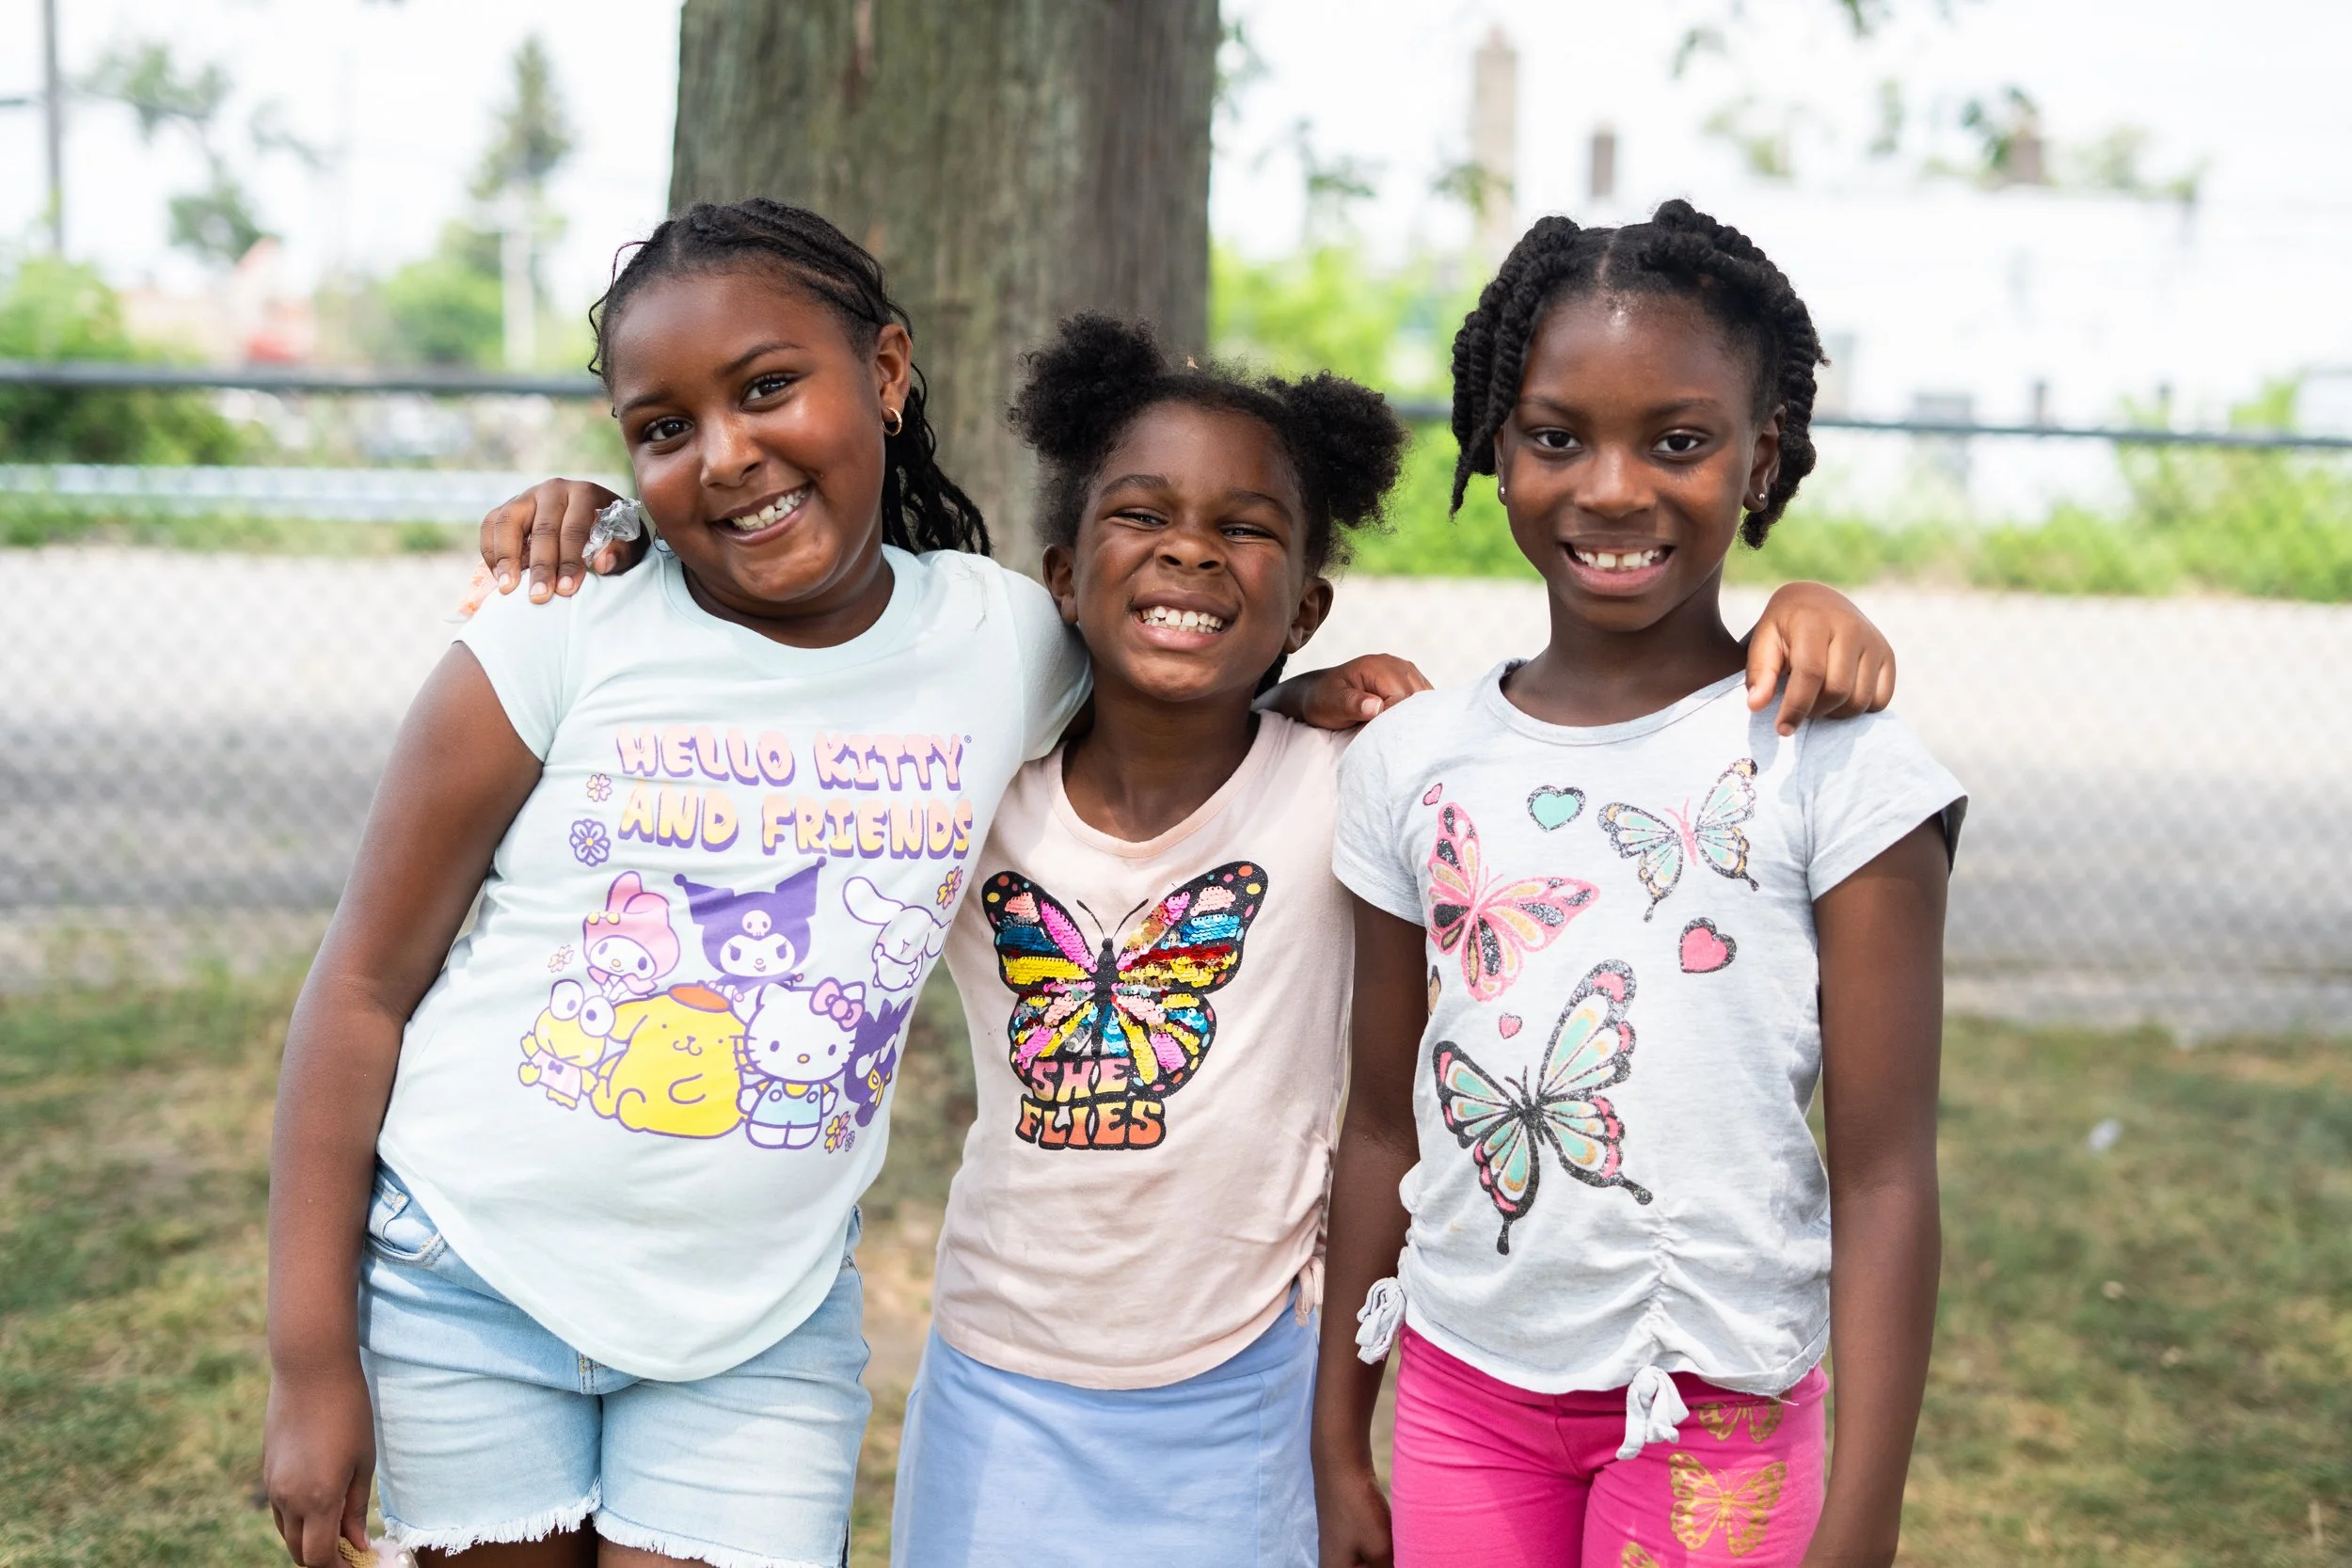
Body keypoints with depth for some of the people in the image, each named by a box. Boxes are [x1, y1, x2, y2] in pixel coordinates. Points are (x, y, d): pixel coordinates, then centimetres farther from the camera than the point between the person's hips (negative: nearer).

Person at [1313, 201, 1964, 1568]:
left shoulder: (1834, 766, -10)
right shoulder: (1415, 763, 1)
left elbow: (1886, 1178, -10)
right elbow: (1386, 1123, 8)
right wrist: (1340, 1449, 11)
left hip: (1711, 1415, -3)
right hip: (1460, 1389, 3)